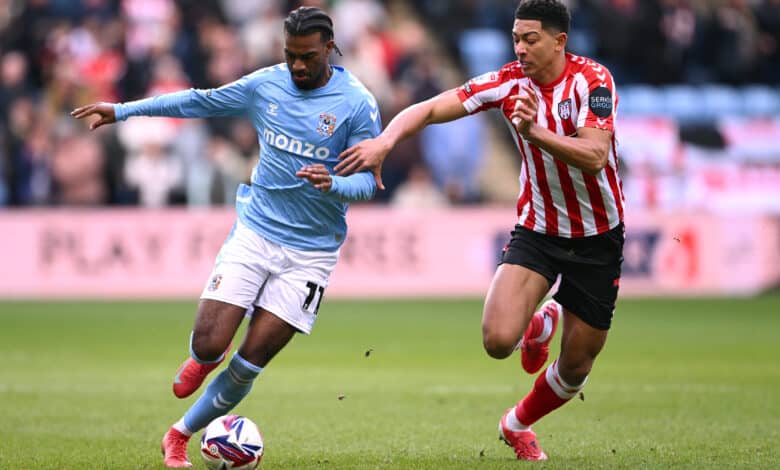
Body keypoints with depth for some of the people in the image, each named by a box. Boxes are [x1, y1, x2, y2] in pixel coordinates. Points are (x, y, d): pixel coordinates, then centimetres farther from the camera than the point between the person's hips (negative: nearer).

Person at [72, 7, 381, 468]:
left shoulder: (358, 104, -9)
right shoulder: (266, 84, 2)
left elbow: (368, 179, -9)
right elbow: (201, 101, 14)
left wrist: (332, 184, -32)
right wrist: (122, 110, 16)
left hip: (310, 251, -2)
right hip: (254, 232, 2)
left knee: (250, 363, -3)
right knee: (208, 344, -12)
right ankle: (204, 359, 27)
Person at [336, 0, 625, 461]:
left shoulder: (592, 80, -18)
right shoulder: (510, 82, -9)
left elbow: (594, 156, -30)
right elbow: (432, 108, -11)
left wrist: (535, 131, -42)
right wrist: (386, 140, -29)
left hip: (596, 238, -1)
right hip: (537, 229, 2)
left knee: (576, 367, 7)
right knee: (498, 340, -21)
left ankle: (519, 423, 39)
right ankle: (540, 325, 17)